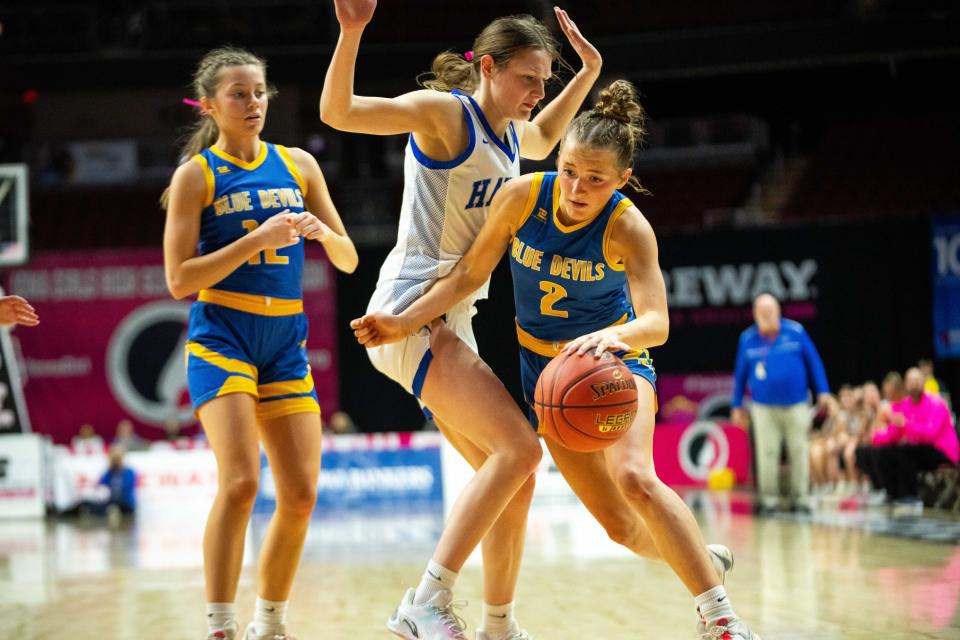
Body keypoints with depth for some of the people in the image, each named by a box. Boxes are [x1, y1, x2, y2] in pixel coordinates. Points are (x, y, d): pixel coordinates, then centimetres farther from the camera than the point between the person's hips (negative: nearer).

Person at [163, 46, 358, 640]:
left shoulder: (298, 164, 10)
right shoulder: (196, 175, -2)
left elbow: (349, 261, 12)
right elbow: (180, 279, -9)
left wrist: (322, 231, -9)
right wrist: (257, 239, -18)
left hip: (286, 343, 5)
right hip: (221, 338, -5)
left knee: (301, 494, 1)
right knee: (241, 483, -21)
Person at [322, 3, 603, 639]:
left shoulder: (509, 135, 16)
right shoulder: (445, 111, -9)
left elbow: (541, 138, 41)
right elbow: (337, 111, -19)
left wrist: (589, 74, 30)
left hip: (453, 324, 9)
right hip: (411, 314, -9)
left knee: (516, 473, 9)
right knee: (519, 449, -20)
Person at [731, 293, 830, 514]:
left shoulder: (795, 332, -2)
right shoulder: (747, 339, 2)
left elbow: (813, 361, 3)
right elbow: (740, 374, 9)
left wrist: (822, 391, 1)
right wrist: (737, 406, 12)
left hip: (796, 405, 0)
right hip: (764, 408, 0)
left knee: (799, 452, 2)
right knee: (767, 454, -2)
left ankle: (800, 498, 9)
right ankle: (769, 498, 6)